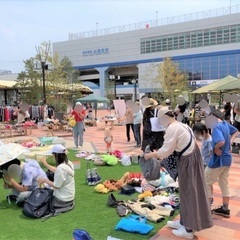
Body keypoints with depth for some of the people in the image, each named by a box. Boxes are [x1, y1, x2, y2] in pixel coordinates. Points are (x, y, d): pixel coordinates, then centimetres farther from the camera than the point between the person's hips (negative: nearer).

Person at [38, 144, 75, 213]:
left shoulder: (61, 168, -27)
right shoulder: (68, 163, 0)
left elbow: (56, 186, -21)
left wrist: (45, 180, -9)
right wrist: (46, 164, 25)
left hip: (63, 199, -9)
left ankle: (64, 206, 2)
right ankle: (67, 204, 14)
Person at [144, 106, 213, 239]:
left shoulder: (172, 128, -17)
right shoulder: (181, 125, 12)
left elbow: (166, 150, -18)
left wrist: (150, 155, -5)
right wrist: (159, 154, 17)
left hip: (187, 161, -10)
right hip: (191, 158, 10)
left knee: (188, 193, 2)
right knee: (187, 192, 19)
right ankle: (183, 222, 35)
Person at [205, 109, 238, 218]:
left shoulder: (216, 127, -23)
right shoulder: (225, 124, 3)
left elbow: (221, 141, -38)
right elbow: (235, 131, 21)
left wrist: (215, 148, -19)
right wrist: (230, 142, 11)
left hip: (218, 160, -8)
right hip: (227, 158, 8)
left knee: (207, 182, 8)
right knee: (224, 184, 17)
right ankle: (225, 209, 26)